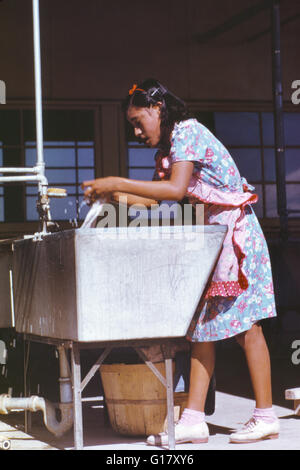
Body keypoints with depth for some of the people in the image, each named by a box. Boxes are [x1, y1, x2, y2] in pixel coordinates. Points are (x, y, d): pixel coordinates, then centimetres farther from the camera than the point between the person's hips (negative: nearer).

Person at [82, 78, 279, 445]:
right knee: (203, 325, 4)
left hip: (233, 235, -9)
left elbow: (175, 189, -26)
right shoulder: (169, 146, 16)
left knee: (245, 325, -5)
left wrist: (116, 183, -25)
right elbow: (156, 198, 12)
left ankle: (265, 417, 1)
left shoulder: (187, 133, -13)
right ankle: (193, 419, 3)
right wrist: (117, 196, -3)